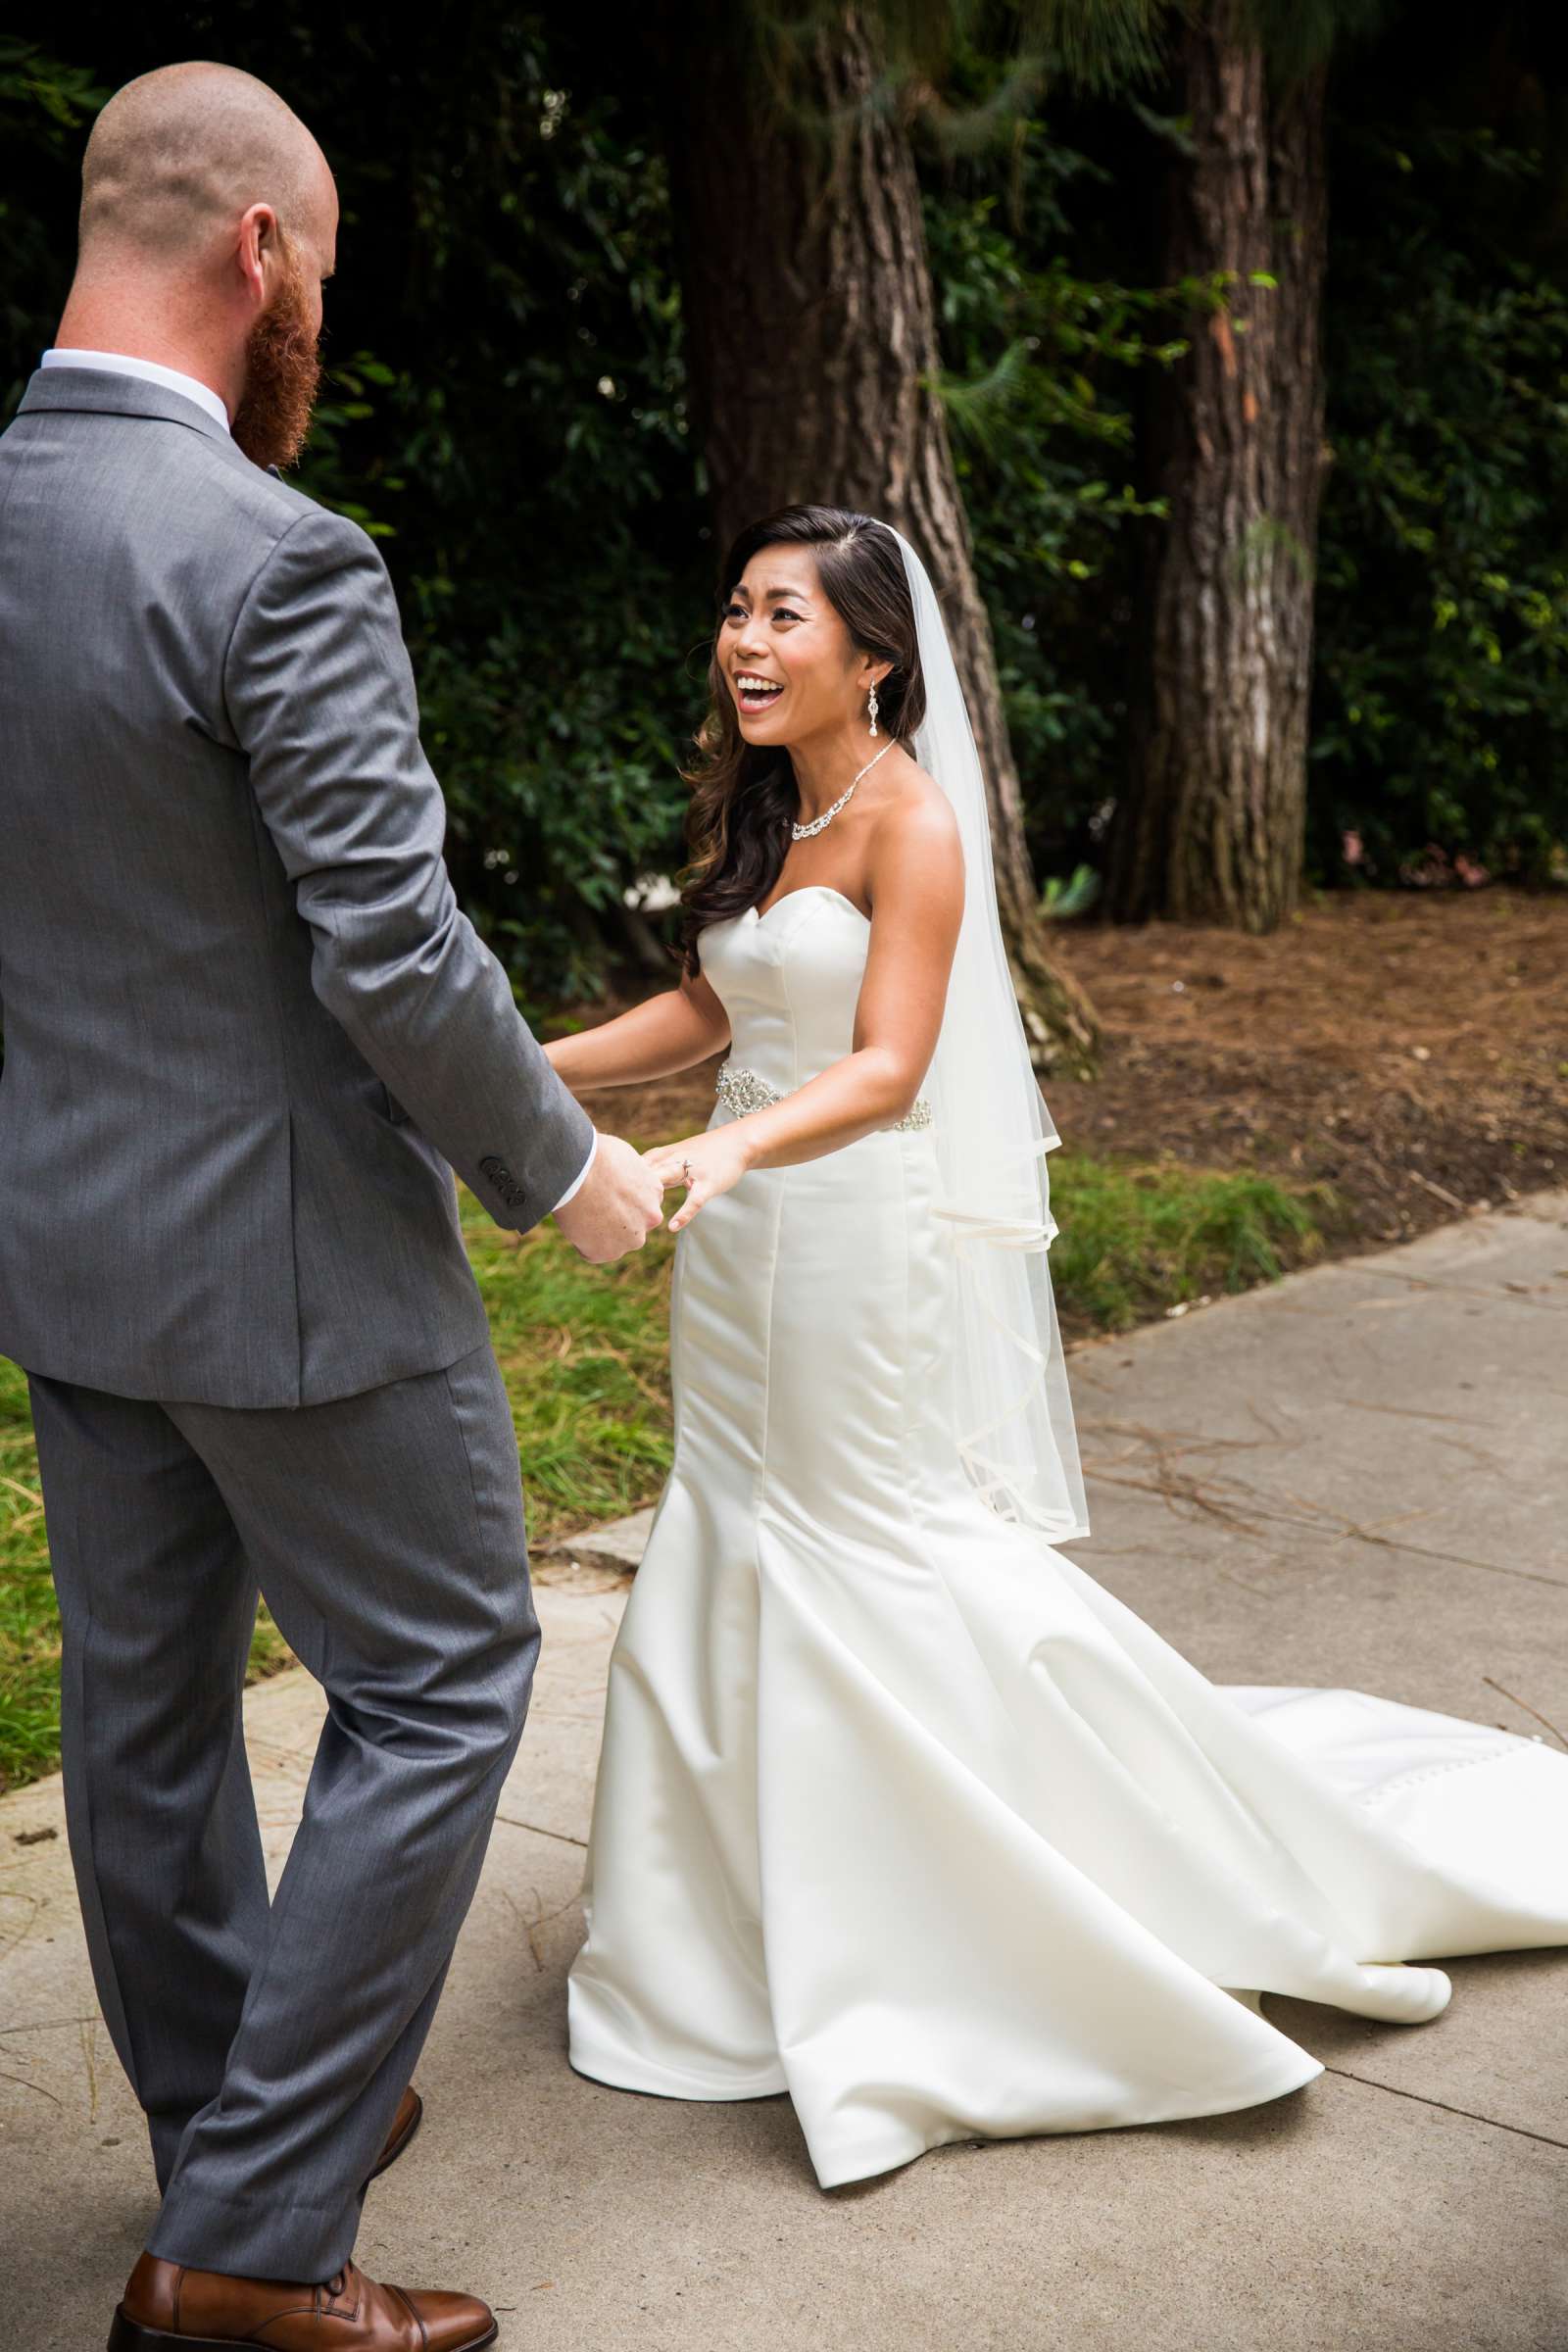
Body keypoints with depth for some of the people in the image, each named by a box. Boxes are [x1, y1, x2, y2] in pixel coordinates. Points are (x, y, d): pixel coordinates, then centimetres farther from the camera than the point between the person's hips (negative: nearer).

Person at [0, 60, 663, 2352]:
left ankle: (233, 2127, 37)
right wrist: (565, 1164, -7)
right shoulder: (276, 561, -22)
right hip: (286, 1247, -8)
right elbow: (400, 959, -23)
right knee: (438, 1684, 6)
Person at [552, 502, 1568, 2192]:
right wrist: (535, 1071, 6)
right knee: (735, 1567, 13)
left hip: (866, 1232, -8)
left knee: (888, 1569, -1)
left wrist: (719, 1152, -37)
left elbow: (886, 1068, -22)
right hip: (743, 1242, 8)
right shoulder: (761, 813, 10)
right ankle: (782, 1933, 31)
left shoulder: (911, 818, -14)